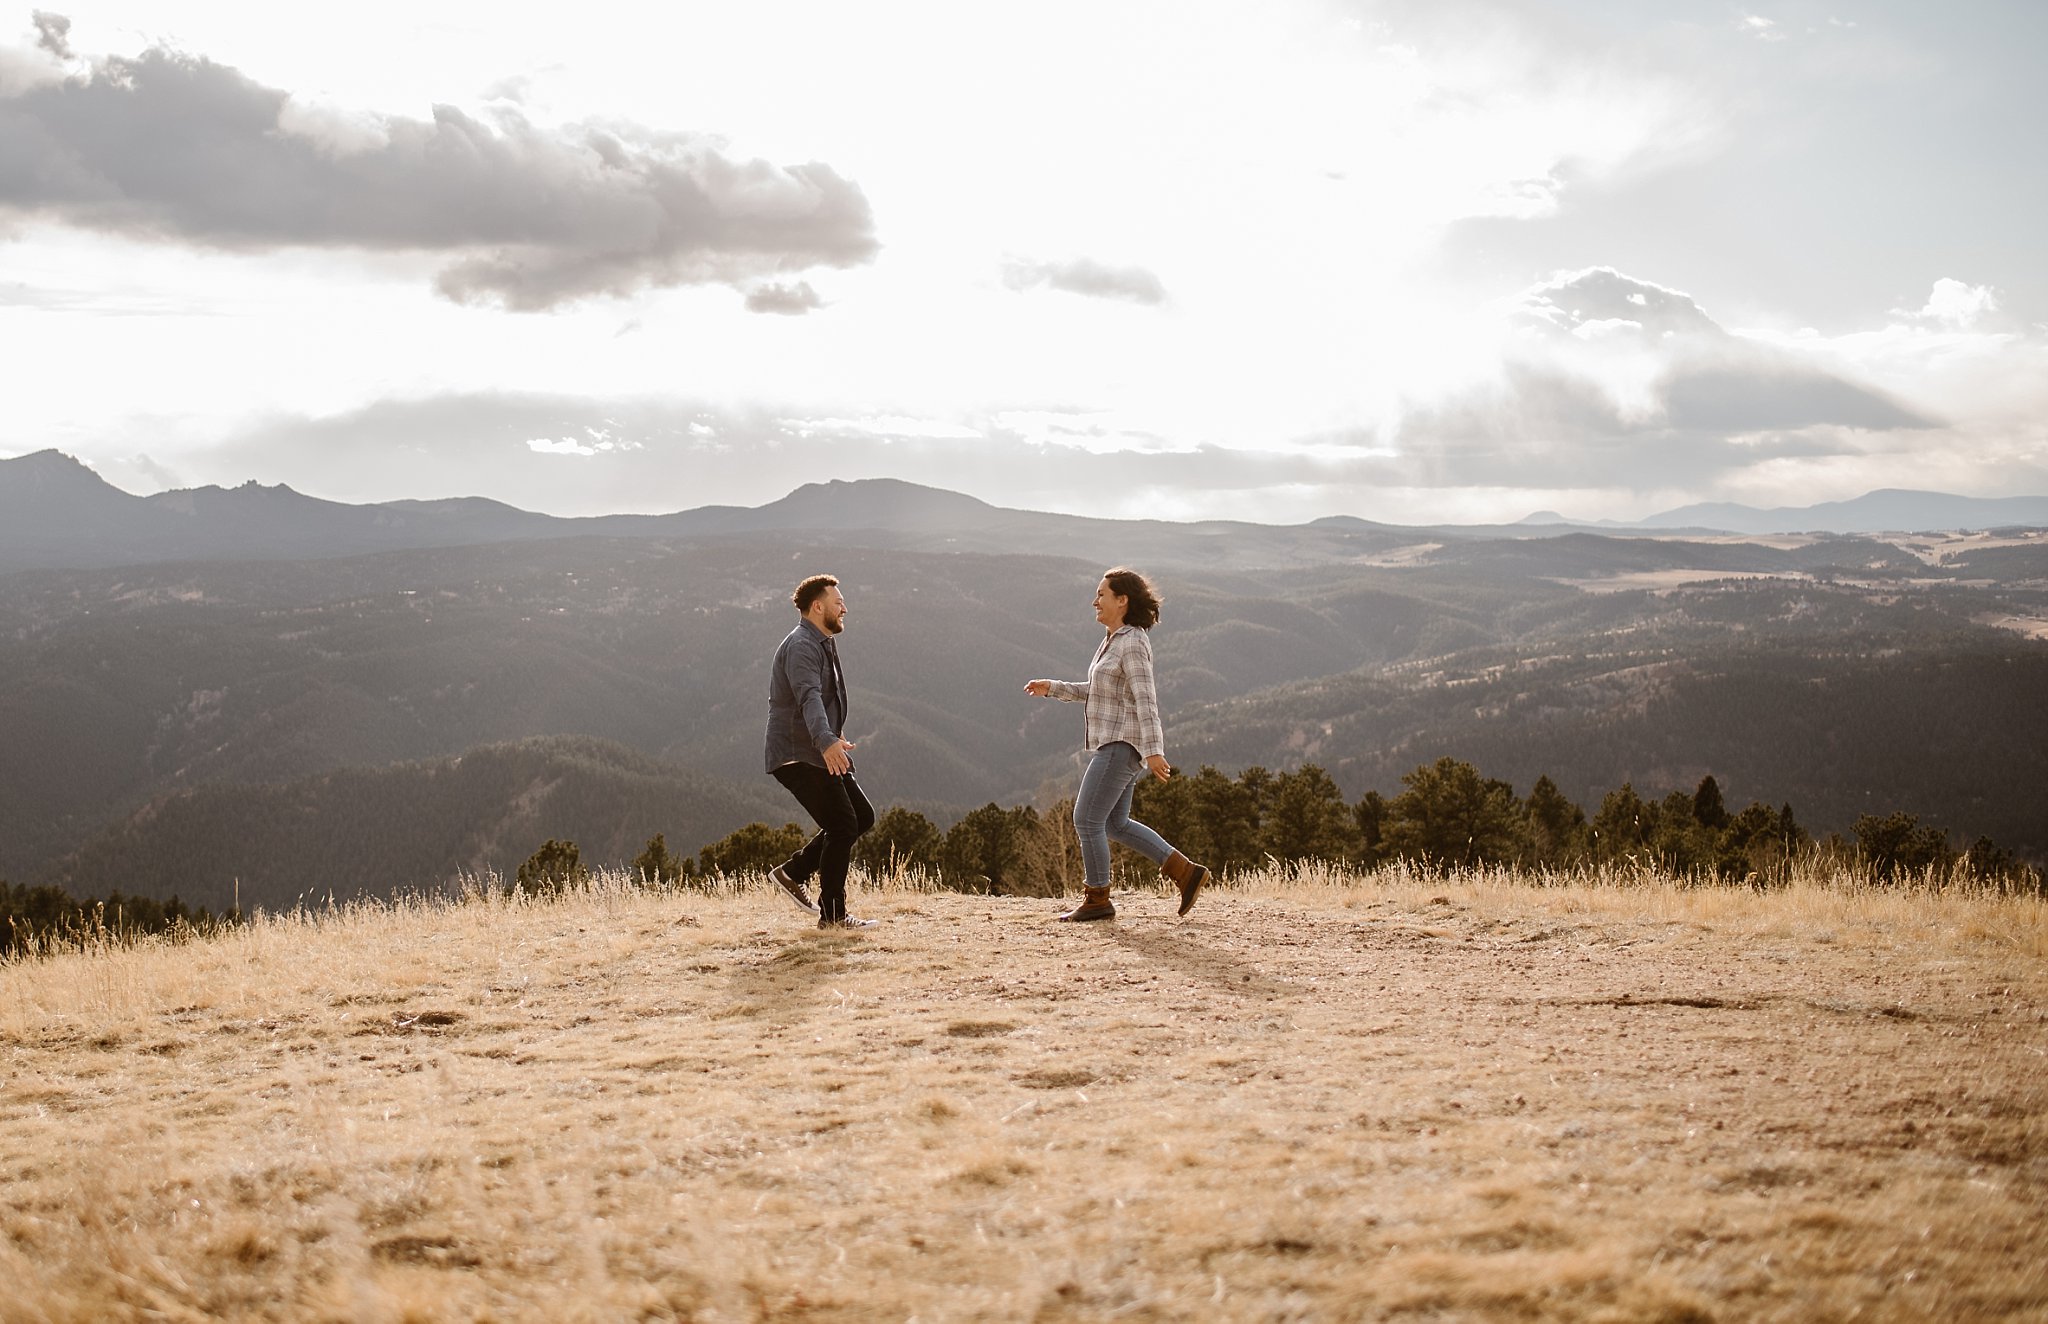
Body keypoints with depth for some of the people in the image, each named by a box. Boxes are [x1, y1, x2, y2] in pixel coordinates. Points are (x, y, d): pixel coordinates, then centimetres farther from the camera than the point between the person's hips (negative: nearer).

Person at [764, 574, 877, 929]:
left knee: (862, 816, 9)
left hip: (819, 753, 10)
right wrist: (827, 741, -51)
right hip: (798, 755, -10)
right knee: (843, 826, -12)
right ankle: (832, 915, -4)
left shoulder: (824, 643, 17)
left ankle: (793, 872, 15)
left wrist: (837, 734, 45)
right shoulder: (801, 646, -17)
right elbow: (809, 698, -35)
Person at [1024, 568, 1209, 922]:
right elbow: (1098, 692, 24)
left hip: (1122, 743, -11)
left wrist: (1153, 750, -29)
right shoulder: (1115, 640, 15)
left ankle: (1097, 900, 4)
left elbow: (1145, 699, -23)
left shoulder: (1132, 643, -15)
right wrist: (1052, 688, 17)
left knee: (1087, 820, -5)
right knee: (1115, 824, 14)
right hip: (1115, 742, 11)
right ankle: (1185, 872, 15)